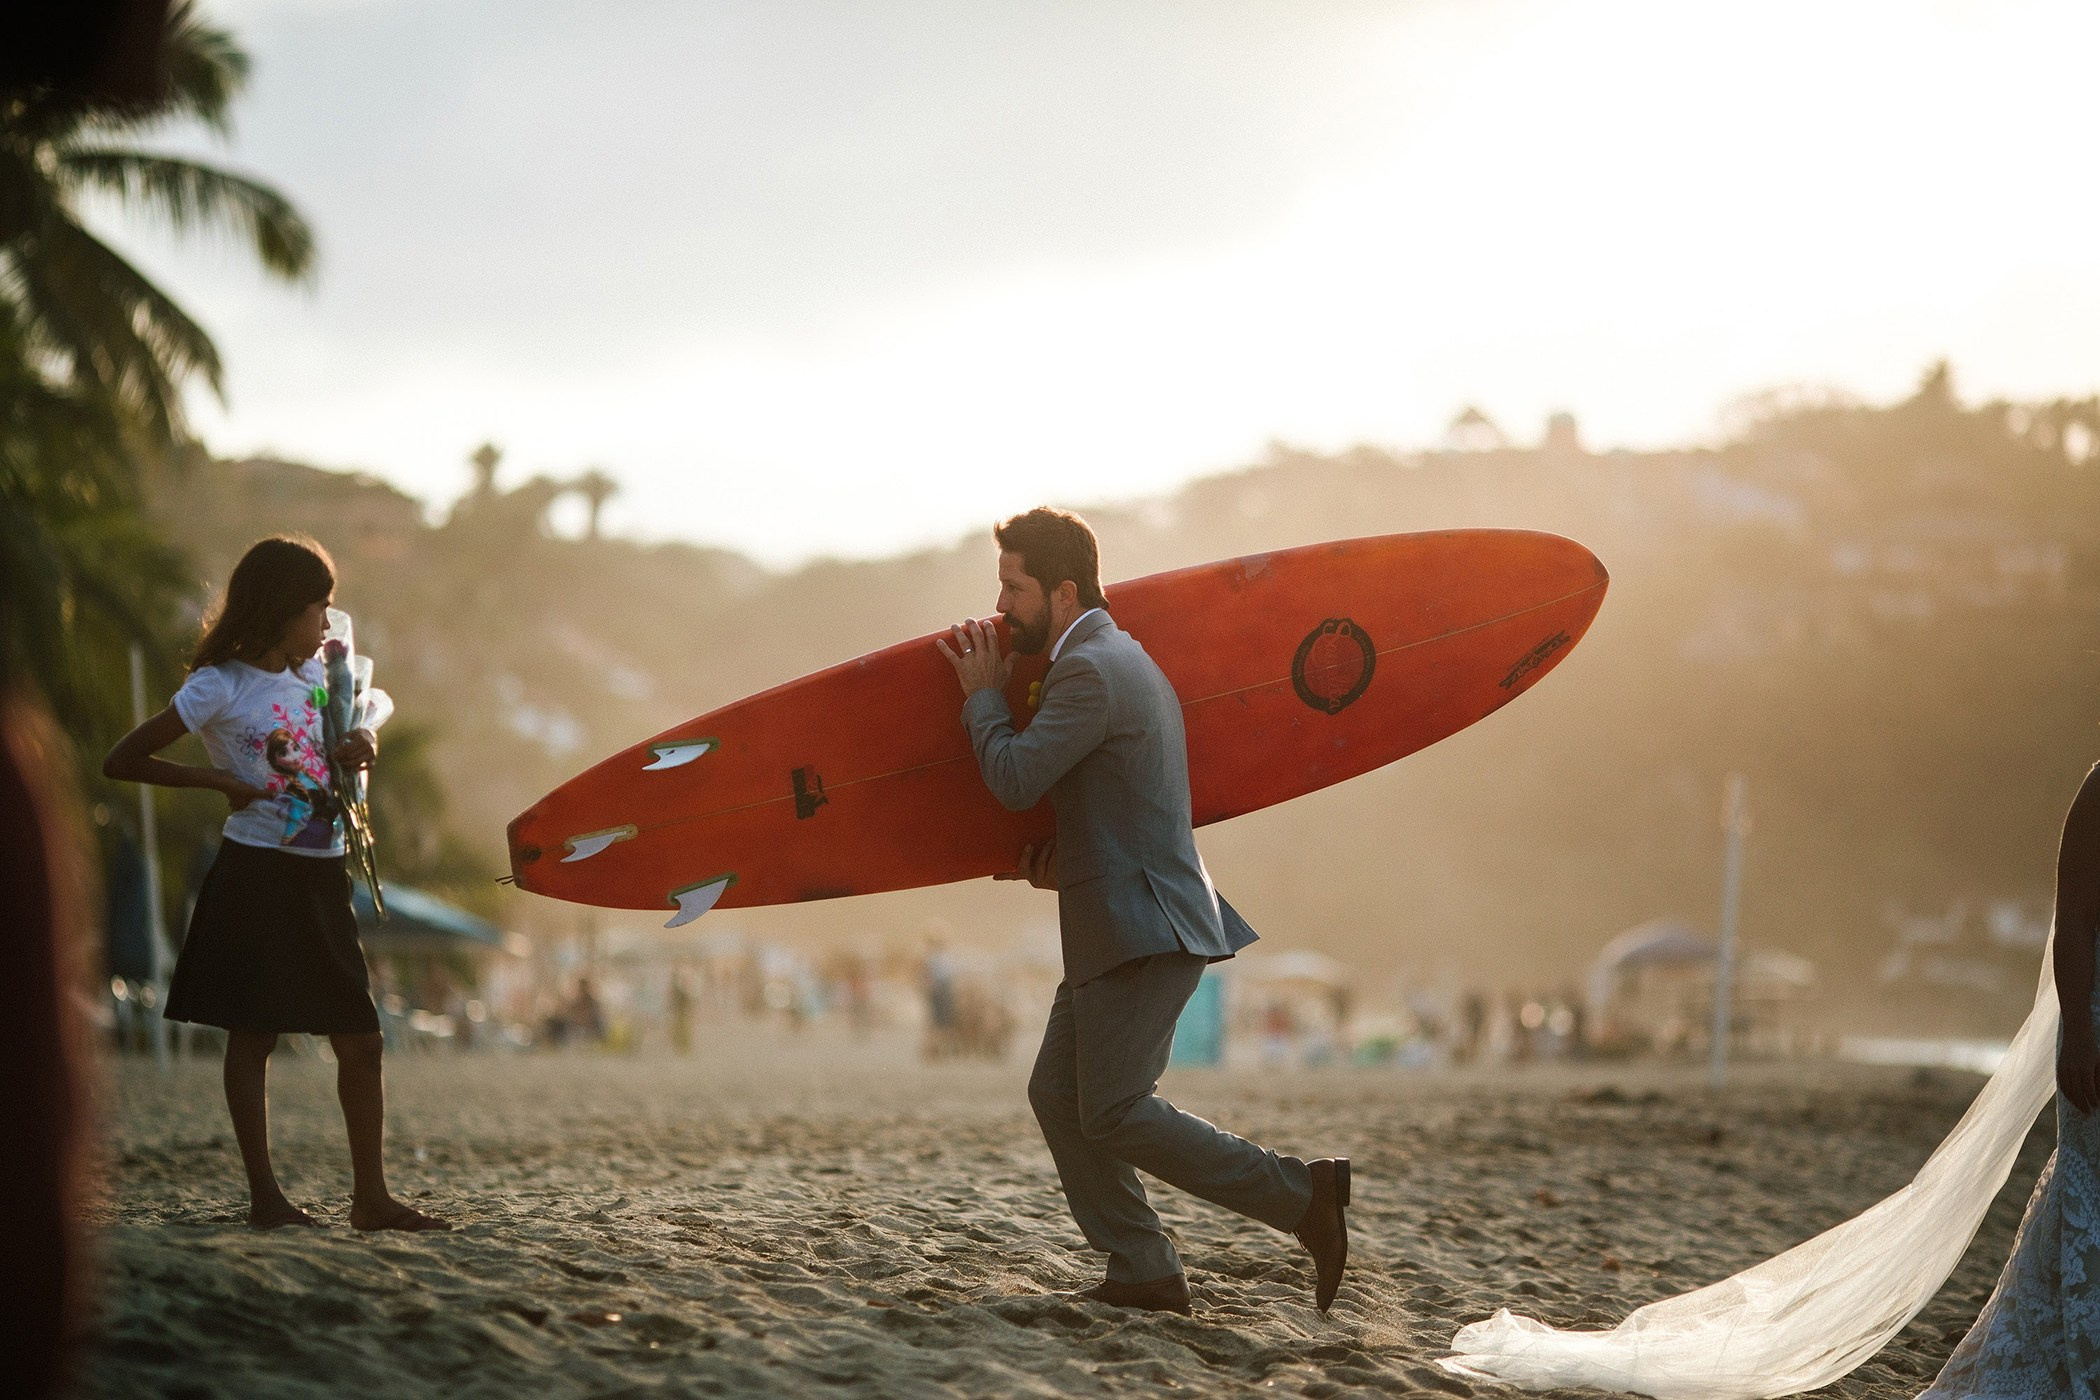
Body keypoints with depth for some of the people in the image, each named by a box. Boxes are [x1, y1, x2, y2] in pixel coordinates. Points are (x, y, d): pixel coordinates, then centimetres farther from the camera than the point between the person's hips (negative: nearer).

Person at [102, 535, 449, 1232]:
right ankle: (264, 1195, 6)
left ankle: (371, 1196, 9)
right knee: (253, 1036, 0)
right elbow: (122, 761, -9)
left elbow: (336, 750, 29)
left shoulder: (313, 674, 11)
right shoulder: (219, 688, -9)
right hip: (257, 876, -6)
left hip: (320, 879, 7)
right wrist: (217, 779, -13)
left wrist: (359, 750, 5)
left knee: (360, 1039, 4)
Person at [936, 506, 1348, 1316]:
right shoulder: (1121, 658, 19)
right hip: (1118, 927, 11)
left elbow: (1015, 780, -17)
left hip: (1144, 929, -11)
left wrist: (984, 694, -2)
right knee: (1058, 1095, 9)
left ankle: (1302, 1196, -7)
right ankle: (1141, 1272, 8)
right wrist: (1060, 857, 13)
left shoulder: (1091, 671, -15)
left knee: (1115, 1112, -10)